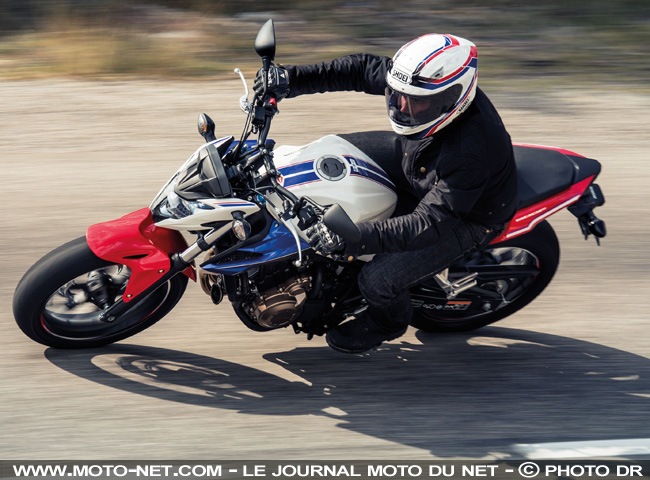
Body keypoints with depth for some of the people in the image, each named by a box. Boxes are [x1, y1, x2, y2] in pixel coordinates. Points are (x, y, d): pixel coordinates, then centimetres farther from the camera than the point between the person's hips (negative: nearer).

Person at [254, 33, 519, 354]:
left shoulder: (469, 153, -43)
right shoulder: (422, 84, -24)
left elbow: (431, 224, -41)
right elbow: (364, 69, -11)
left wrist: (353, 239, -48)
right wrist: (292, 79, -19)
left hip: (467, 217, -7)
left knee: (377, 280, -18)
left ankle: (389, 321, 19)